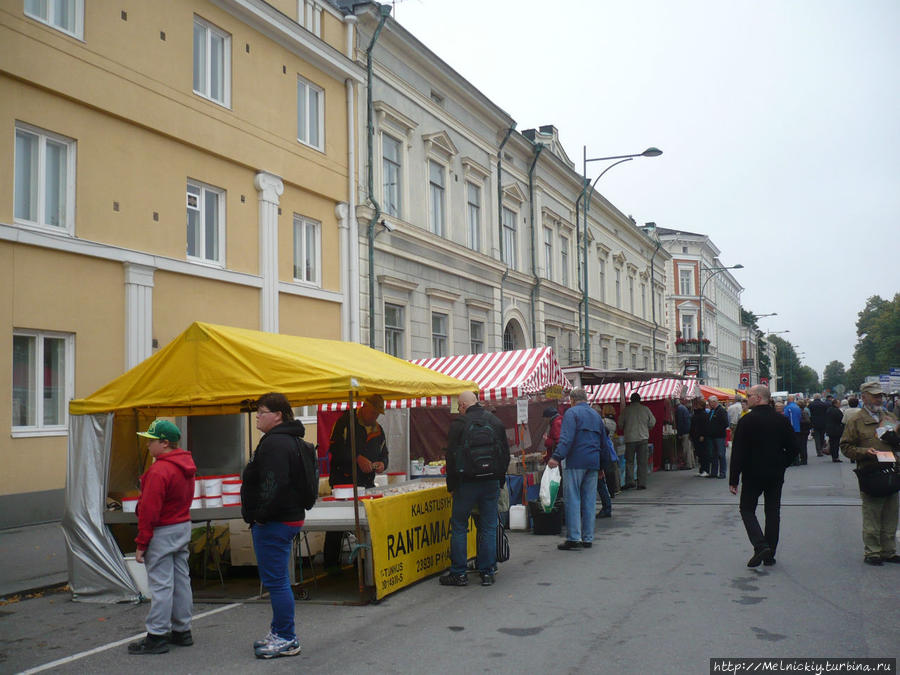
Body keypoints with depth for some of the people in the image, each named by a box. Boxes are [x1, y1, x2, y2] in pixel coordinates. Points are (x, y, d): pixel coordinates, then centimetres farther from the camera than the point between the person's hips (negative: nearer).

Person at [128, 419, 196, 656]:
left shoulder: (159, 471, -22)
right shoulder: (186, 465, 8)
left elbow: (149, 510, -21)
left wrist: (141, 543, -15)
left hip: (162, 532, -10)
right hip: (183, 528, 10)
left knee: (160, 584, -4)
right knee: (181, 580, 14)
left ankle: (156, 637, 2)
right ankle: (182, 631, 23)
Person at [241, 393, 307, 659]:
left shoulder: (275, 443, -18)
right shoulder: (286, 439, 17)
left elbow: (275, 485, -27)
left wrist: (261, 515, -18)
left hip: (273, 524, -11)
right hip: (289, 517, 11)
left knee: (276, 580, -5)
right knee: (275, 579, 18)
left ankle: (287, 639, 2)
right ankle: (279, 633, 27)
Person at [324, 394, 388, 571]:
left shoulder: (378, 430, 15)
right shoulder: (346, 421, -5)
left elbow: (384, 454, 23)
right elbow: (335, 448, -14)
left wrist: (382, 464, -1)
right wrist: (357, 458, -22)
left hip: (366, 482, 6)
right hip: (343, 480, -5)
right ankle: (331, 563, 7)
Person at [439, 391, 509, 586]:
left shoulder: (459, 423, -7)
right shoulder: (496, 422, 7)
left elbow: (451, 456, -7)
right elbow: (506, 454, 12)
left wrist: (451, 485, 1)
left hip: (466, 483, -4)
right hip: (491, 483, 4)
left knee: (459, 527, 6)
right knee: (488, 528, 8)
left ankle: (459, 573, 7)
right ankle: (487, 572, 10)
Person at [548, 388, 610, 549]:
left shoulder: (572, 412, -3)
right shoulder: (596, 415, 19)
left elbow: (566, 438, -17)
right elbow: (605, 443, 22)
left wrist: (557, 457, -22)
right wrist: (602, 464, 29)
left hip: (576, 462, -6)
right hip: (593, 463, 6)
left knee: (573, 500, -3)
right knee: (589, 501, 9)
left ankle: (574, 538, -6)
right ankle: (588, 539, 12)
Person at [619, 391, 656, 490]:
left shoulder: (626, 410, -3)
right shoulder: (645, 409, 0)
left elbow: (620, 424, 3)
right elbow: (652, 423, 4)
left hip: (630, 438, -1)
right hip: (643, 438, 1)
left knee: (629, 461, 7)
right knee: (642, 462, 5)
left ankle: (629, 481, -4)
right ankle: (642, 483, 3)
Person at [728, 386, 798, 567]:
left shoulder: (746, 421, -12)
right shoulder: (782, 420, 2)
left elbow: (738, 452, -13)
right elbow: (793, 448, 4)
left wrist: (733, 479, -9)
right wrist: (781, 465, 16)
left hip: (752, 475, -4)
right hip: (776, 476, 4)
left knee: (747, 509, 7)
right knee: (773, 512, 11)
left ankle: (761, 546, -13)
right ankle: (769, 555, 14)